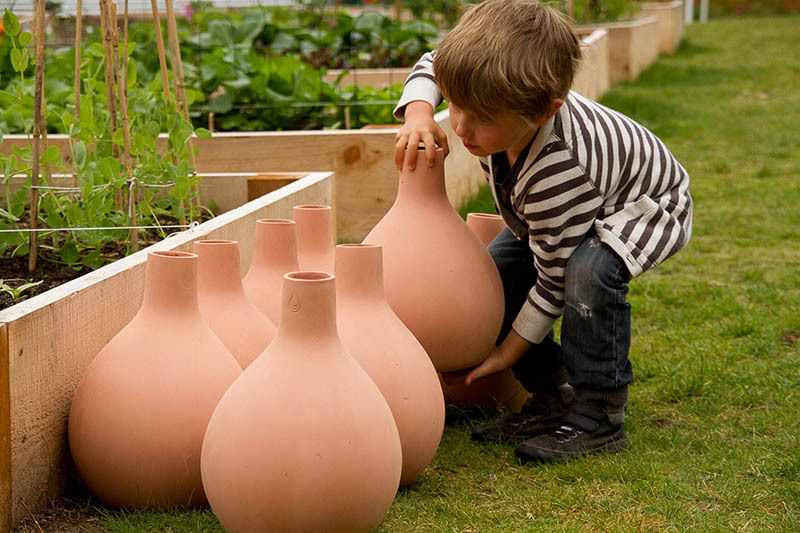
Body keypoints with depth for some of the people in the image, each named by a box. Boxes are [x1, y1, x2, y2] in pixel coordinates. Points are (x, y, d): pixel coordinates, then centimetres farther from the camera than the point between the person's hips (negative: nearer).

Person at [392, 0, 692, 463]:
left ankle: (599, 417, -22)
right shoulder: (502, 103, -26)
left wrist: (507, 354, -19)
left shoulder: (556, 177, -45)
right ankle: (552, 399, 8)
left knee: (589, 269, -39)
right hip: (562, 208, 9)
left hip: (645, 205, -9)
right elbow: (430, 66, -3)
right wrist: (419, 114, -26)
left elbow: (555, 282, -32)